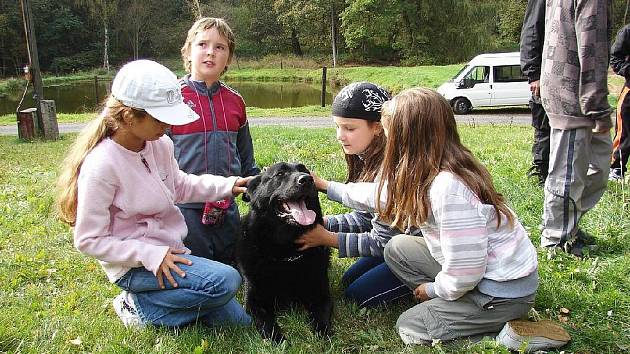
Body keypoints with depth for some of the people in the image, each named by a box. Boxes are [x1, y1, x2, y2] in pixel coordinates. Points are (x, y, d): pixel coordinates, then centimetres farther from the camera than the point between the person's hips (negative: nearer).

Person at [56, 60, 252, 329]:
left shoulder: (160, 144, -6)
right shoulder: (101, 165, -25)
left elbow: (178, 186, 13)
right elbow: (88, 240, -19)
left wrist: (227, 185, -1)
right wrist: (150, 255, -26)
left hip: (169, 251, 8)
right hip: (134, 265, -7)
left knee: (237, 321, 10)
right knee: (225, 281, -27)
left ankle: (145, 302, 14)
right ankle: (140, 306, -6)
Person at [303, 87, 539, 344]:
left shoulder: (448, 188, -32)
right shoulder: (430, 172, -4)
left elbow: (463, 274, -28)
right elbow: (382, 194, 12)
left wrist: (434, 289, -6)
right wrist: (325, 186, 20)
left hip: (504, 292, -8)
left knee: (409, 327, 2)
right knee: (397, 248, 7)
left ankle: (508, 332, 3)